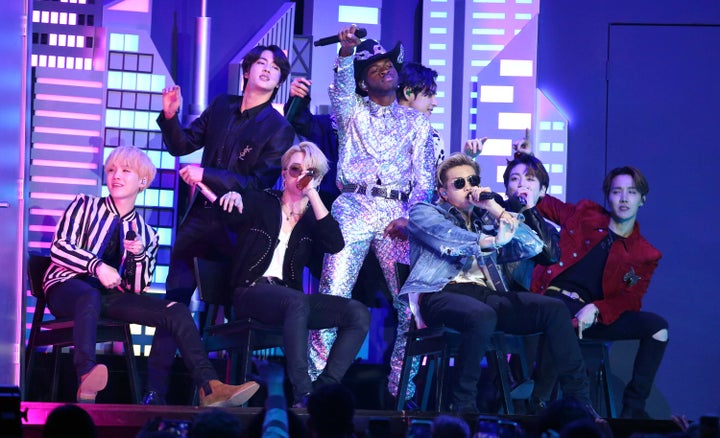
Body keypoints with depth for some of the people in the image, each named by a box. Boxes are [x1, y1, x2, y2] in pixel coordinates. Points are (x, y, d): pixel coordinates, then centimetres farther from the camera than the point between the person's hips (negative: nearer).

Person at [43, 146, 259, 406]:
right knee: (90, 297, -42)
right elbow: (59, 248, -2)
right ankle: (86, 378, -65)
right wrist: (98, 266, -18)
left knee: (177, 312, -18)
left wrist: (139, 256, -10)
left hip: (112, 296, 4)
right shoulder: (84, 206, 11)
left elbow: (138, 290, 10)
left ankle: (209, 388, -30)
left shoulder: (147, 235, 17)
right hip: (69, 287, -4)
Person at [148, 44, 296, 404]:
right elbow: (181, 145, 13)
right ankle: (156, 391, -1)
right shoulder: (222, 107, 10)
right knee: (173, 304, -2)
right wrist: (170, 116, -6)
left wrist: (206, 175, -20)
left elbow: (259, 183, -13)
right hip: (200, 219, 4)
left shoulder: (278, 128, -5)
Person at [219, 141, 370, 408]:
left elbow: (336, 244, -4)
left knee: (358, 313, -19)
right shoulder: (262, 203, 12)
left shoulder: (313, 217, 16)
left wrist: (312, 193, -5)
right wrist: (233, 196, -26)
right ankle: (302, 394, -46)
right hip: (251, 293, -4)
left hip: (290, 298, 4)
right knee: (296, 301, -38)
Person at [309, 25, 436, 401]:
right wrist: (346, 52, -29)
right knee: (333, 293, -14)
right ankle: (317, 382, -11)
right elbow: (340, 88, -10)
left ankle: (402, 388, 2)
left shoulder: (417, 123, 18)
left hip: (399, 214, 2)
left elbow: (424, 179, 11)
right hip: (354, 208, -2)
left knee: (411, 302, -7)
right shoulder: (352, 112, 14)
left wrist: (410, 216, -6)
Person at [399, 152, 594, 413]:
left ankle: (579, 400, -15)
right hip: (441, 293, -6)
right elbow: (446, 238, -8)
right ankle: (462, 406, -27)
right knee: (481, 315, -40)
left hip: (486, 296, 6)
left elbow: (532, 247, 16)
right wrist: (492, 241, -18)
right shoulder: (423, 212, 17)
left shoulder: (485, 219, 30)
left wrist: (496, 209, 9)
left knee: (554, 309, -14)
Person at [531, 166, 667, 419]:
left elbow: (630, 300, 1)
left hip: (595, 314, 3)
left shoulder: (645, 255, 12)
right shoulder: (585, 213, 14)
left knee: (657, 326, -16)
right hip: (555, 298, -3)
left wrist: (595, 310, -18)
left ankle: (633, 409, -14)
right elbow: (543, 204, 26)